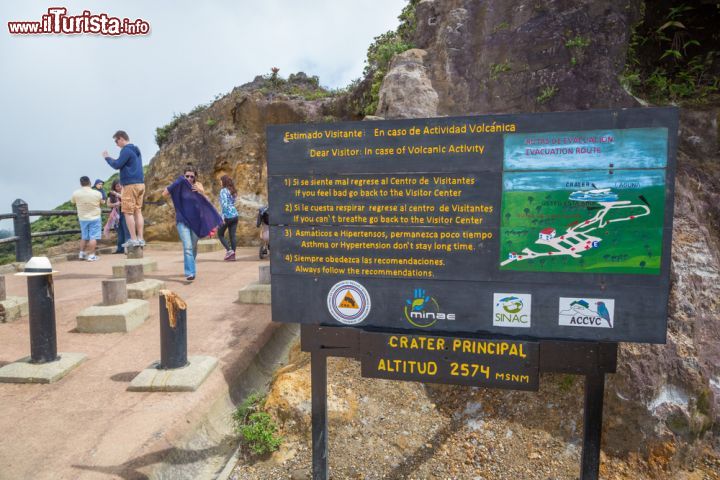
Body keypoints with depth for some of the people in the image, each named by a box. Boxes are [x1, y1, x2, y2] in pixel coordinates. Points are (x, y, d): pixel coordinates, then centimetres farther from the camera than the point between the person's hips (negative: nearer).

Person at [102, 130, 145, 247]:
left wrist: (107, 158, 6)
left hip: (130, 185, -8)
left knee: (128, 212, -4)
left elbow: (117, 165, -10)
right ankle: (140, 239, 5)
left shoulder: (126, 150, -9)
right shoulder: (136, 150, 19)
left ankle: (133, 239, -6)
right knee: (138, 211, 7)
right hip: (140, 184, 9)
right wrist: (112, 159, 24)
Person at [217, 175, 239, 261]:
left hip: (227, 216, -7)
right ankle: (233, 255, 6)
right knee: (232, 235, 6)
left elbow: (224, 204, -18)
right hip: (235, 215, 7)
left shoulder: (223, 191, -8)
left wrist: (223, 217, -17)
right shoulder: (233, 191, 15)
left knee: (220, 234, 9)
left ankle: (229, 250, -3)